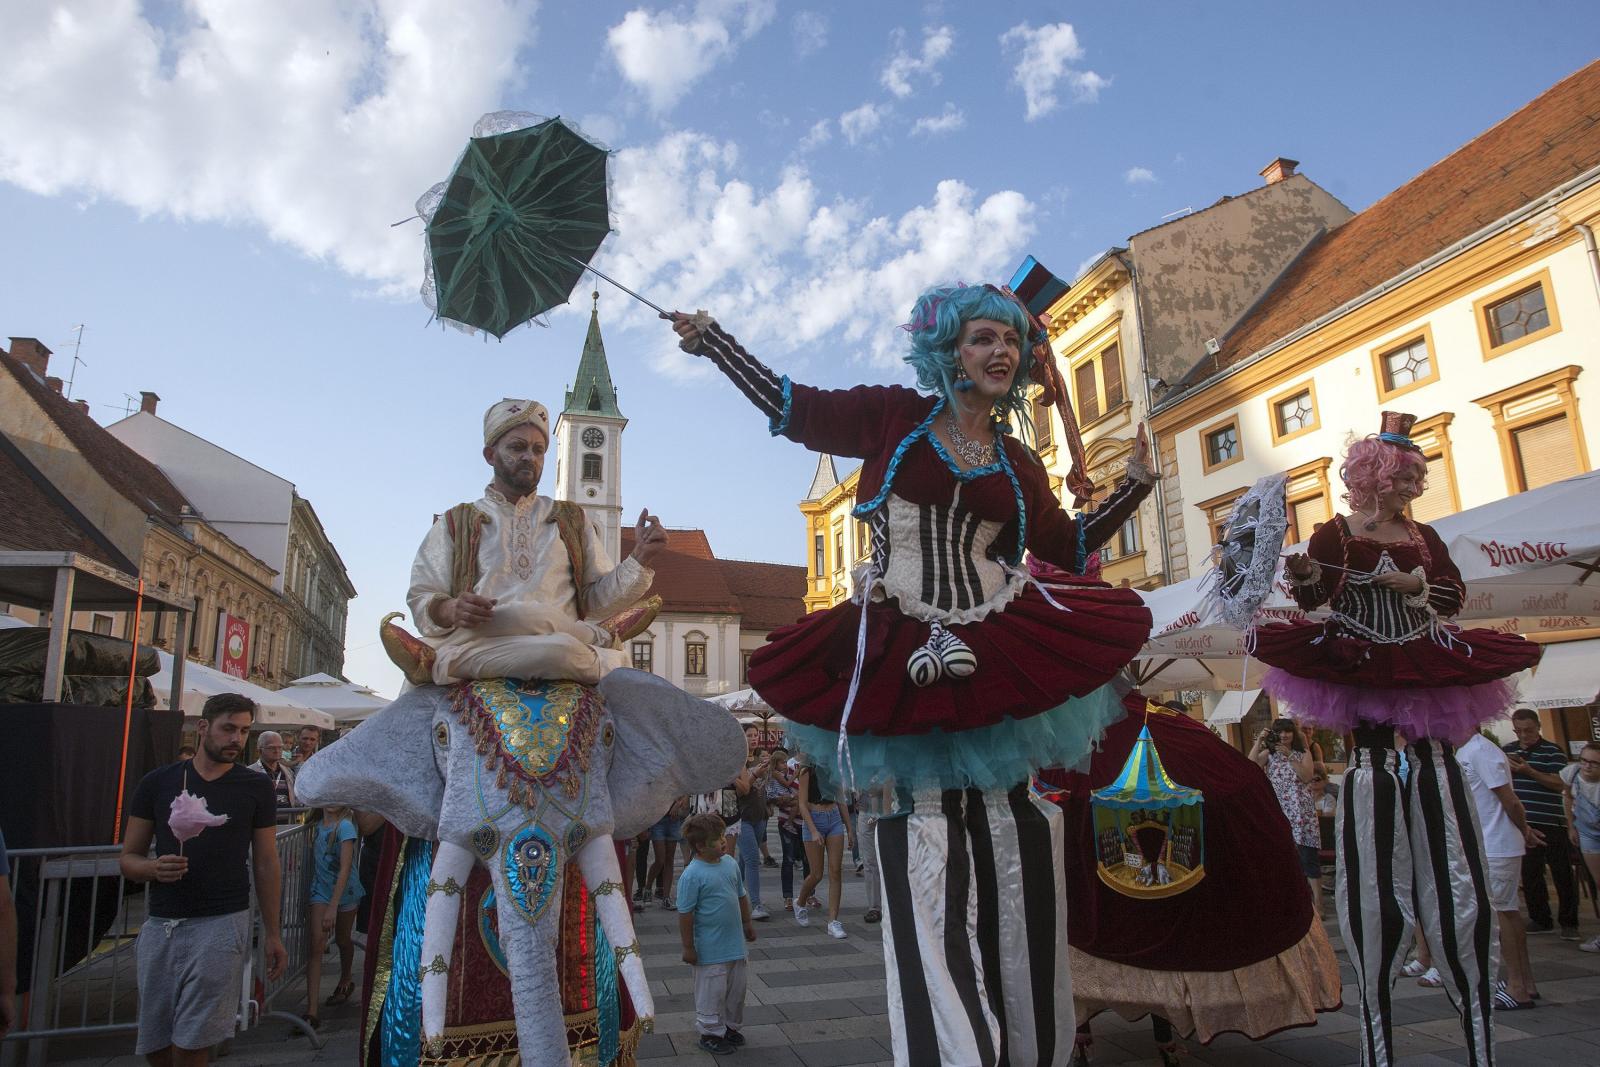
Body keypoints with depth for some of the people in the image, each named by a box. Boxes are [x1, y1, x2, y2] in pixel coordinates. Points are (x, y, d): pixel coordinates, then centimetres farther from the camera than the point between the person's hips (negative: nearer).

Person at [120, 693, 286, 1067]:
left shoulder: (255, 787, 3)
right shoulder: (158, 783, 6)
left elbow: (266, 863, 6)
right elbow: (128, 858, 9)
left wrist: (272, 934, 3)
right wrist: (154, 868, -15)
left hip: (222, 923, -2)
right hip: (161, 924, 3)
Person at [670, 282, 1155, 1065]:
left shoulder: (1018, 464, 13)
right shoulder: (895, 418, 3)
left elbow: (1067, 549, 21)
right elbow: (793, 408, 10)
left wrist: (1134, 485, 17)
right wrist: (712, 341, 15)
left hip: (1000, 657, 4)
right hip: (902, 660, -3)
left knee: (1020, 863, 7)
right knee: (923, 848, -2)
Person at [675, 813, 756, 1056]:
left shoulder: (730, 863, 0)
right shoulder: (692, 875, -21)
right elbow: (685, 914, -17)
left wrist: (747, 924, 20)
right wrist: (688, 947, -14)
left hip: (735, 944, 7)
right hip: (710, 950, -7)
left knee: (736, 989, 18)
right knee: (712, 992, 7)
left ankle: (731, 1026, 37)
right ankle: (710, 1033, 25)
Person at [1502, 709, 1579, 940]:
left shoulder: (1553, 751, -3)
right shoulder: (1506, 750, 9)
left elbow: (1559, 783, -13)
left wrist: (1529, 771, -22)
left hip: (1551, 823, -4)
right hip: (1522, 823, 4)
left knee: (1562, 873, 2)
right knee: (1529, 874, 9)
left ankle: (1568, 923, 14)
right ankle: (1540, 920, 20)